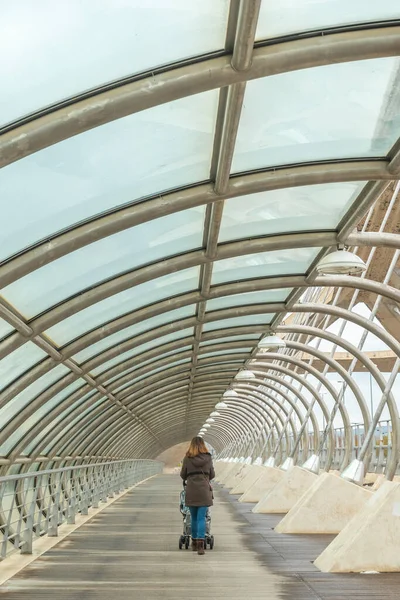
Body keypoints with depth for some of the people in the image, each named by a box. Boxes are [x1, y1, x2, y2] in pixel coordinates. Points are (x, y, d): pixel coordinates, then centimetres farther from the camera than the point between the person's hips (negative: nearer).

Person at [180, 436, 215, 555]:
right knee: (201, 518, -1)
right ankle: (200, 544, -12)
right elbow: (212, 475, 9)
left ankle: (194, 543, 25)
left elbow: (183, 475, 6)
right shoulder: (208, 458, 1)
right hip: (204, 490, 0)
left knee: (194, 518, 14)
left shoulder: (187, 458, -2)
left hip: (191, 490, 1)